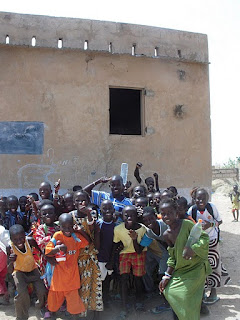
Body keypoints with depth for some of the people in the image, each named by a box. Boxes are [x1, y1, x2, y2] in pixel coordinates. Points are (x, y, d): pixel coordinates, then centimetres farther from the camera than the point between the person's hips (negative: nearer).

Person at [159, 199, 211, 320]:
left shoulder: (187, 224, -17)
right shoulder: (166, 235, 0)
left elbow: (204, 237, -16)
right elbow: (172, 257, 6)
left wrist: (192, 248, -33)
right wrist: (167, 276, 0)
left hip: (196, 268, -6)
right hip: (180, 270, 6)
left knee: (186, 296, -12)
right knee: (169, 291, 1)